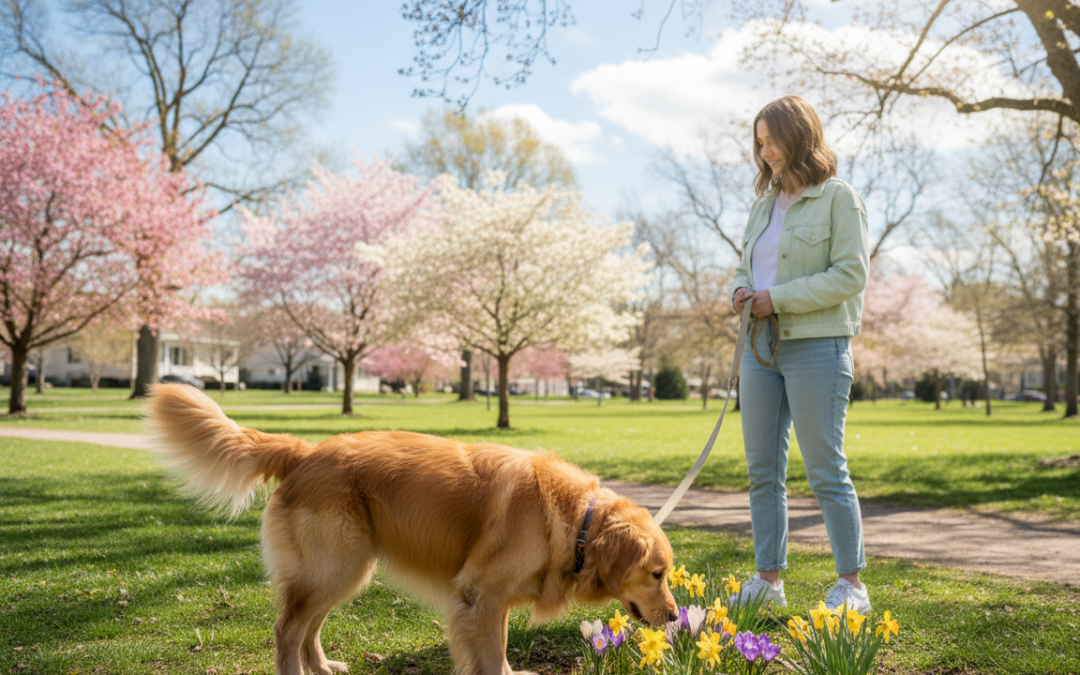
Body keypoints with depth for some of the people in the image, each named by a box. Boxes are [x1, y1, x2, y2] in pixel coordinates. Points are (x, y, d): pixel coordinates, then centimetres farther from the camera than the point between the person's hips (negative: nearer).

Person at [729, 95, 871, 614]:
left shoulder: (838, 198, -3)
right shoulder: (764, 204, 17)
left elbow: (850, 274, -12)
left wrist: (779, 298, -14)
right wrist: (740, 291, 2)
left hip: (817, 345, -7)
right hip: (762, 345, 7)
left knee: (826, 471, -3)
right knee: (762, 471, 8)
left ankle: (851, 584, 9)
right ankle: (768, 579, 19)